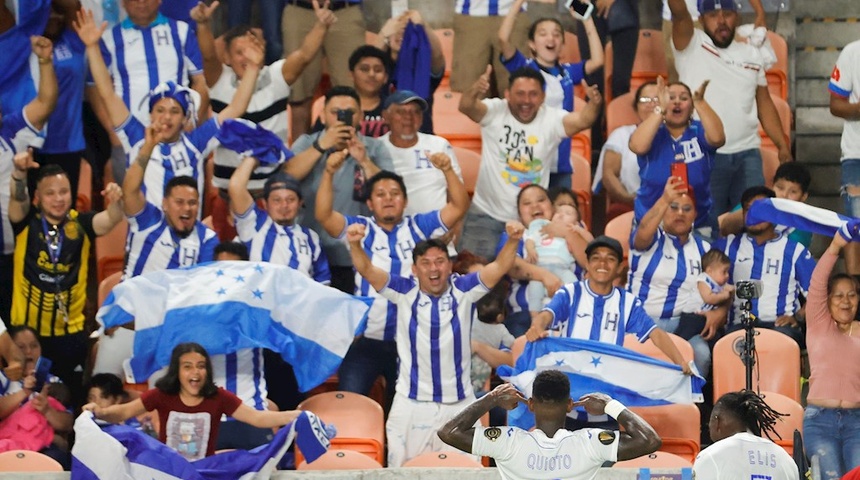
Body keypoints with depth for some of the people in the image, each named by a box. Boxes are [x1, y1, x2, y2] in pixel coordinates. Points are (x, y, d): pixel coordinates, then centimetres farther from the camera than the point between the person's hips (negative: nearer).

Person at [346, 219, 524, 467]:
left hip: (460, 405, 1)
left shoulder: (464, 290, -2)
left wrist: (512, 241, -32)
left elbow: (499, 267, -13)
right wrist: (355, 245, -33)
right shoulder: (404, 291, -3)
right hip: (411, 404, -1)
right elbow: (367, 270, -13)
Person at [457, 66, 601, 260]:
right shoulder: (494, 112, -10)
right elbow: (466, 106, -27)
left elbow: (581, 121, -22)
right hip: (487, 215, -1)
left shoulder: (552, 120, -6)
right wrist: (475, 91, -50)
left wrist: (594, 105, -45)